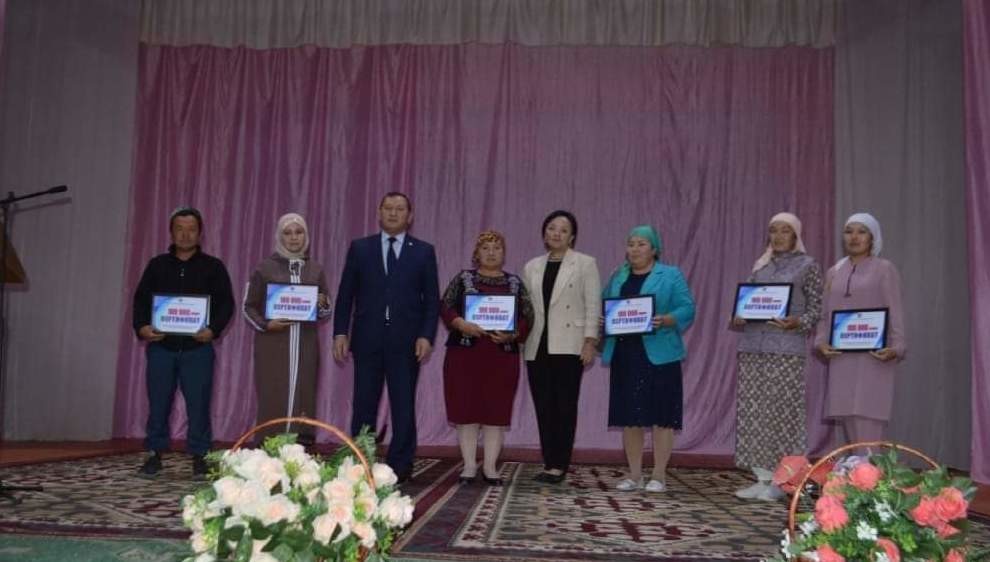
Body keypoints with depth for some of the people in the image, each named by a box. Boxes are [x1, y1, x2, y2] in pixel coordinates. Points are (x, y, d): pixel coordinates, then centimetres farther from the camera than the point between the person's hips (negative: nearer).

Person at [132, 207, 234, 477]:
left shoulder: (213, 267, 6)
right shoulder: (157, 265, 12)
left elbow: (226, 303, 1)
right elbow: (141, 299, 9)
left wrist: (214, 329, -15)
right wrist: (141, 327, -9)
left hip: (197, 347, -2)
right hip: (161, 346, 2)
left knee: (198, 403, -1)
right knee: (158, 402, 5)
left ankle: (199, 457, 10)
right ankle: (155, 454, 17)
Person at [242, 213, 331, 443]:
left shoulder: (315, 269, 9)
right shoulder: (265, 267, 1)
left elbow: (325, 312, 14)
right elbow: (249, 306, 5)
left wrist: (322, 304, -8)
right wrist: (265, 324, -12)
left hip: (305, 346, 2)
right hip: (272, 345, -2)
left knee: (303, 399, 2)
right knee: (272, 400, -3)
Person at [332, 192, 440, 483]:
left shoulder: (424, 252, 7)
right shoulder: (360, 248, 9)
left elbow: (432, 299, 4)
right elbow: (345, 295, 7)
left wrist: (426, 336, -7)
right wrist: (340, 332, -1)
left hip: (406, 342, 0)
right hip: (367, 339, 1)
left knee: (404, 407, 3)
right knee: (364, 406, 4)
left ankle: (400, 467, 12)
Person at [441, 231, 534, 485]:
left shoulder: (515, 283, 10)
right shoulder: (463, 278, 8)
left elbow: (527, 317, 5)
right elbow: (445, 307, 0)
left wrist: (512, 334, -13)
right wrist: (461, 324, -18)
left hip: (502, 356, 1)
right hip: (465, 353, -1)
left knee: (496, 410, 2)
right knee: (466, 408, 0)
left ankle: (490, 466, 9)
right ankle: (469, 465, 9)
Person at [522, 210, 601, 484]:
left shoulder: (585, 264, 3)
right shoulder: (531, 267, 14)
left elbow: (593, 305, -2)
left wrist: (590, 342, -10)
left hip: (568, 345, -4)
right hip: (537, 346, 4)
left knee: (565, 405, -3)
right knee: (543, 406, 4)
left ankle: (559, 464, 2)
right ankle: (548, 462, 12)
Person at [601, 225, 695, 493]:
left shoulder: (671, 276, 2)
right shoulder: (617, 277, 16)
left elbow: (687, 309, -6)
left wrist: (664, 320, -23)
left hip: (658, 355, -4)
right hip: (624, 355, 4)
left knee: (660, 415, -1)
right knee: (629, 415, 7)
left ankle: (659, 476, 8)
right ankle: (635, 475, 16)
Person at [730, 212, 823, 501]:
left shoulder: (807, 265, 4)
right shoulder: (760, 266, 16)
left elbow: (816, 309, 0)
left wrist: (797, 322, -18)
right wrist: (737, 319, -3)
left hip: (787, 349, -5)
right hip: (753, 347, 5)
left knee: (782, 411, -4)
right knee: (753, 412, 3)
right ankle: (763, 478, 11)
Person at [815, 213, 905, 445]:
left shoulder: (884, 269, 3)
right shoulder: (833, 272, 16)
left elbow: (896, 313, -3)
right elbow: (825, 315, 16)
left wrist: (896, 348, -17)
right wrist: (821, 342, -2)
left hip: (874, 359, -5)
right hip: (841, 359, 5)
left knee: (867, 435, -10)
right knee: (849, 429, 5)